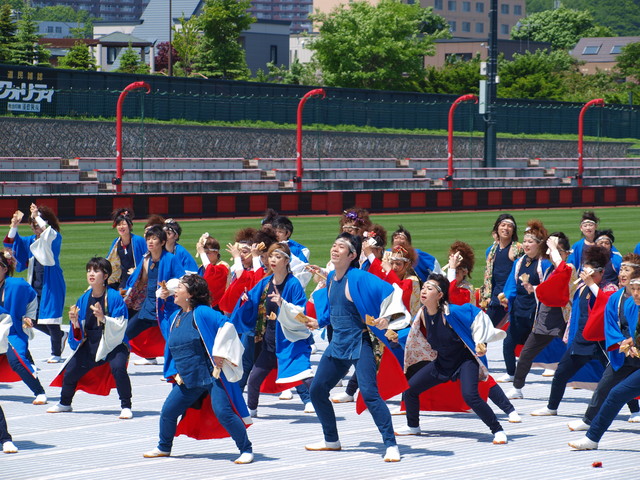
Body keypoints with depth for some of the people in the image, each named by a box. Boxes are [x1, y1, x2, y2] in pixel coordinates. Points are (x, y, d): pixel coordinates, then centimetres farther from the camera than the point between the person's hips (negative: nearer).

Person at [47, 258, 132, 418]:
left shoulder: (114, 297, -14)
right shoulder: (83, 299, 2)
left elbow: (120, 326, -21)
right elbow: (78, 332, 7)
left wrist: (103, 318, -35)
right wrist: (75, 322, -15)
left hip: (113, 344, -5)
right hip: (90, 345, 5)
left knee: (118, 368, -32)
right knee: (70, 371, 2)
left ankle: (126, 407, -15)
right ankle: (65, 403, 33)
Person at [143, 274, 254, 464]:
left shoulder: (201, 313, -11)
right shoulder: (175, 317, 13)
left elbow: (226, 325, -21)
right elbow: (171, 348, 24)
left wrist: (219, 353, -21)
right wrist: (175, 372, 15)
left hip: (212, 376, -8)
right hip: (188, 380, 8)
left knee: (223, 413, -16)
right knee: (168, 412, 10)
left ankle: (246, 450, -4)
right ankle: (164, 448, 32)